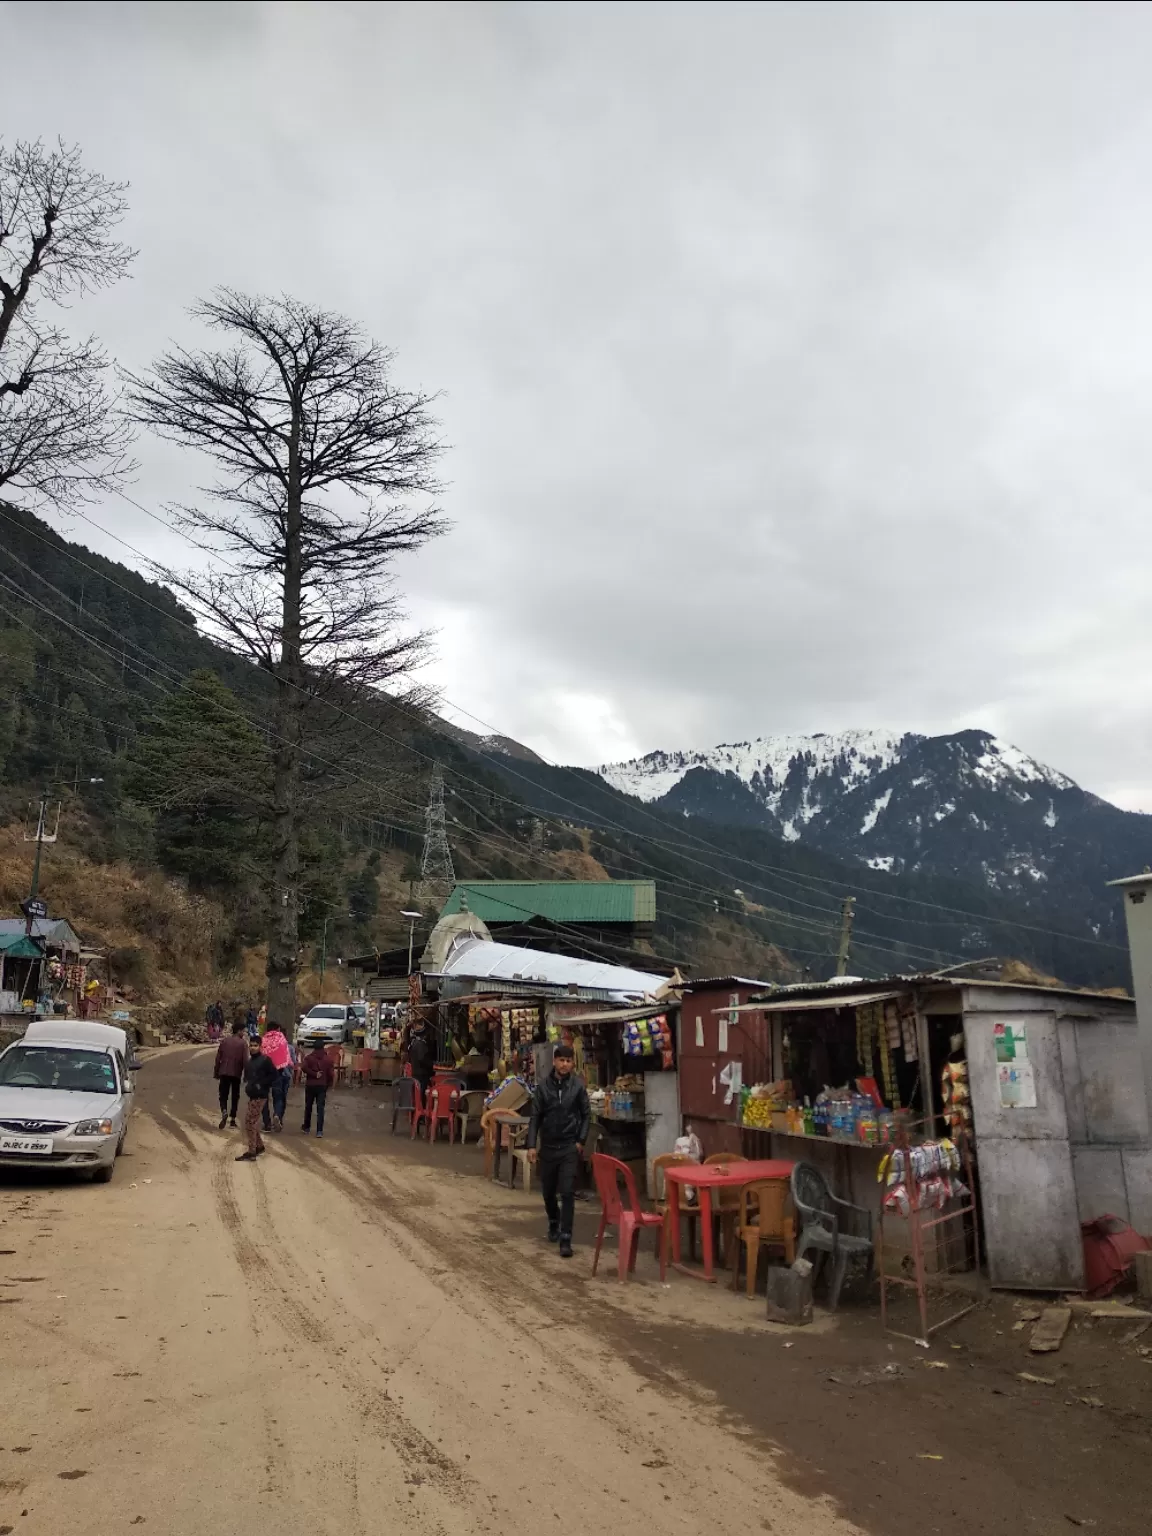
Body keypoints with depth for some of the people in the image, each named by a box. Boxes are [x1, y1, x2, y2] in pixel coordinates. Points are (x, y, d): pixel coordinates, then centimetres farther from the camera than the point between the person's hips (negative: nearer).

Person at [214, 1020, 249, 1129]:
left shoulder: (224, 1040, 4)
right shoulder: (243, 1043, -6)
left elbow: (218, 1058, 5)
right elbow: (245, 1060, -10)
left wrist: (216, 1072, 13)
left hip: (224, 1072, 2)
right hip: (236, 1073, -2)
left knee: (223, 1095, 7)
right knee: (235, 1096, 13)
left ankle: (224, 1112, -19)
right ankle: (232, 1118, 14)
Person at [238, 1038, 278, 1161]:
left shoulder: (265, 1060, -10)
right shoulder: (248, 1061, 14)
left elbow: (273, 1075, -12)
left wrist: (261, 1084, -16)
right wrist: (246, 1082, 8)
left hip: (260, 1095, -8)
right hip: (252, 1095, 9)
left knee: (249, 1121, -10)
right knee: (253, 1121, 16)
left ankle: (251, 1151, -7)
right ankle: (259, 1145, 32)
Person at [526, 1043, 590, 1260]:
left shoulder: (578, 1086, -5)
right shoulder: (543, 1087, -4)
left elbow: (586, 1115, 3)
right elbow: (535, 1117, -2)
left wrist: (581, 1141, -5)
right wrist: (532, 1145, -8)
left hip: (570, 1147, -2)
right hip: (548, 1146, 2)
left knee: (567, 1193, -8)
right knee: (548, 1191, 15)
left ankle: (565, 1238, -3)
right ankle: (553, 1223, 41)